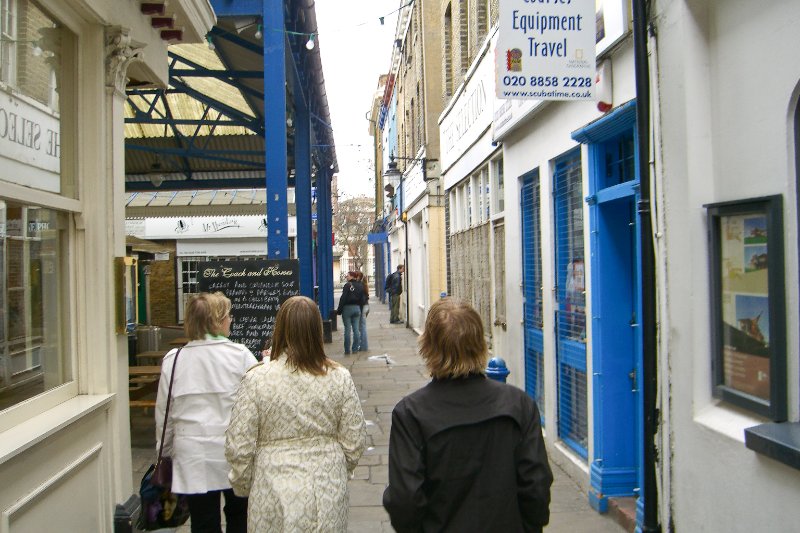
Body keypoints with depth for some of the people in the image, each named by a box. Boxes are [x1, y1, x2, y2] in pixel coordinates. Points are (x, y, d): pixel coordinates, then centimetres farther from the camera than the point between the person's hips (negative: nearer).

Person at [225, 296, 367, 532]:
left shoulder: (256, 379, -13)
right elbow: (354, 443, -2)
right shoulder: (339, 378, -8)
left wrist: (242, 486, 9)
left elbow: (238, 447, -9)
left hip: (274, 495, -1)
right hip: (328, 495, 2)